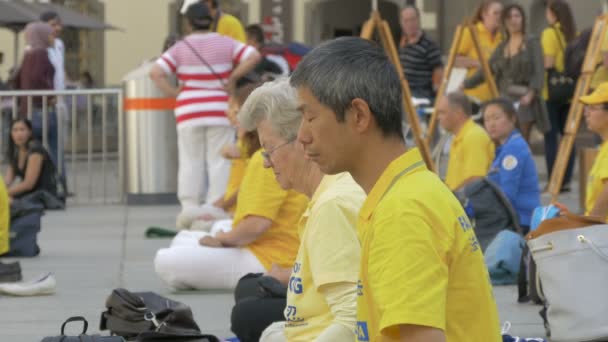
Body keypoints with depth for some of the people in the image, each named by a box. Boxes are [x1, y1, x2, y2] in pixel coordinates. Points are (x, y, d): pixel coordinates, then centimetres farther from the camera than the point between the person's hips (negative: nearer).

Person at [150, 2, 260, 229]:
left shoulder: (180, 49, 1)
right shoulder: (225, 44, 1)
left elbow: (156, 73, -9)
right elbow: (254, 57, -8)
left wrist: (175, 94, -3)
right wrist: (232, 78, -3)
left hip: (189, 111, 1)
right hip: (219, 110, 0)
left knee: (190, 161, 7)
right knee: (219, 161, 2)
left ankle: (189, 208, 0)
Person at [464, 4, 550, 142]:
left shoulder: (532, 43, 2)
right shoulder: (502, 47, 17)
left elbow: (538, 72, -8)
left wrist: (531, 93, -23)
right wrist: (465, 85, 10)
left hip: (523, 99, -4)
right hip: (504, 98, 4)